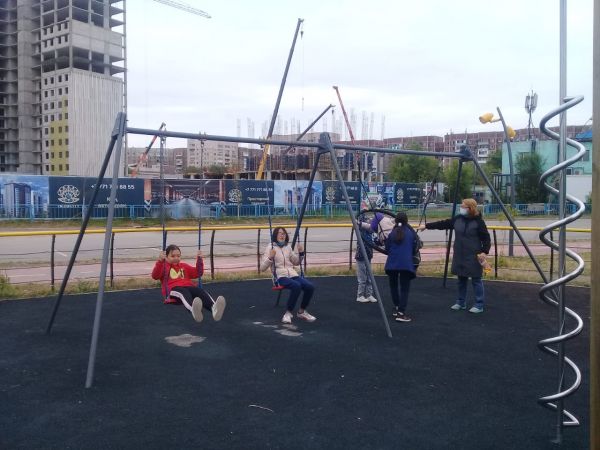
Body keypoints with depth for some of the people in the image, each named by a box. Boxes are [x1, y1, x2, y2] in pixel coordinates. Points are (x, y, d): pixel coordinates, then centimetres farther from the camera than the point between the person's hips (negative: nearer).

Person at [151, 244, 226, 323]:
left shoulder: (184, 266, 33)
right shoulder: (164, 267, 20)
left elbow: (198, 273, 27)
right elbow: (155, 276, 1)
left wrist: (199, 259, 14)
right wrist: (160, 261, -14)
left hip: (188, 287, 4)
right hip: (173, 289, -4)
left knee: (200, 290, -31)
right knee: (184, 292, -41)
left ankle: (213, 308, -63)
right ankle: (193, 309, -75)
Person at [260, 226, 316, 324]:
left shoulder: (288, 246, 14)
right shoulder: (270, 247, -1)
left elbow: (296, 262, 26)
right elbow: (262, 268, -6)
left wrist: (301, 253, 9)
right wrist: (270, 257, -22)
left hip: (292, 274, 5)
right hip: (280, 276, -5)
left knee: (310, 286, -20)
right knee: (296, 286, -35)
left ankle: (301, 311, 1)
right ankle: (288, 313, -19)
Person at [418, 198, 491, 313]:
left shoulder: (478, 221, -10)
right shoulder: (457, 219, 6)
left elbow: (486, 238, -8)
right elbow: (443, 224, 11)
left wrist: (484, 251, -19)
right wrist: (427, 226, 12)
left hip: (473, 257, -6)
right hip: (459, 256, 6)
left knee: (476, 280, 1)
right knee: (461, 280, 15)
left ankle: (479, 305, 9)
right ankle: (461, 303, 27)